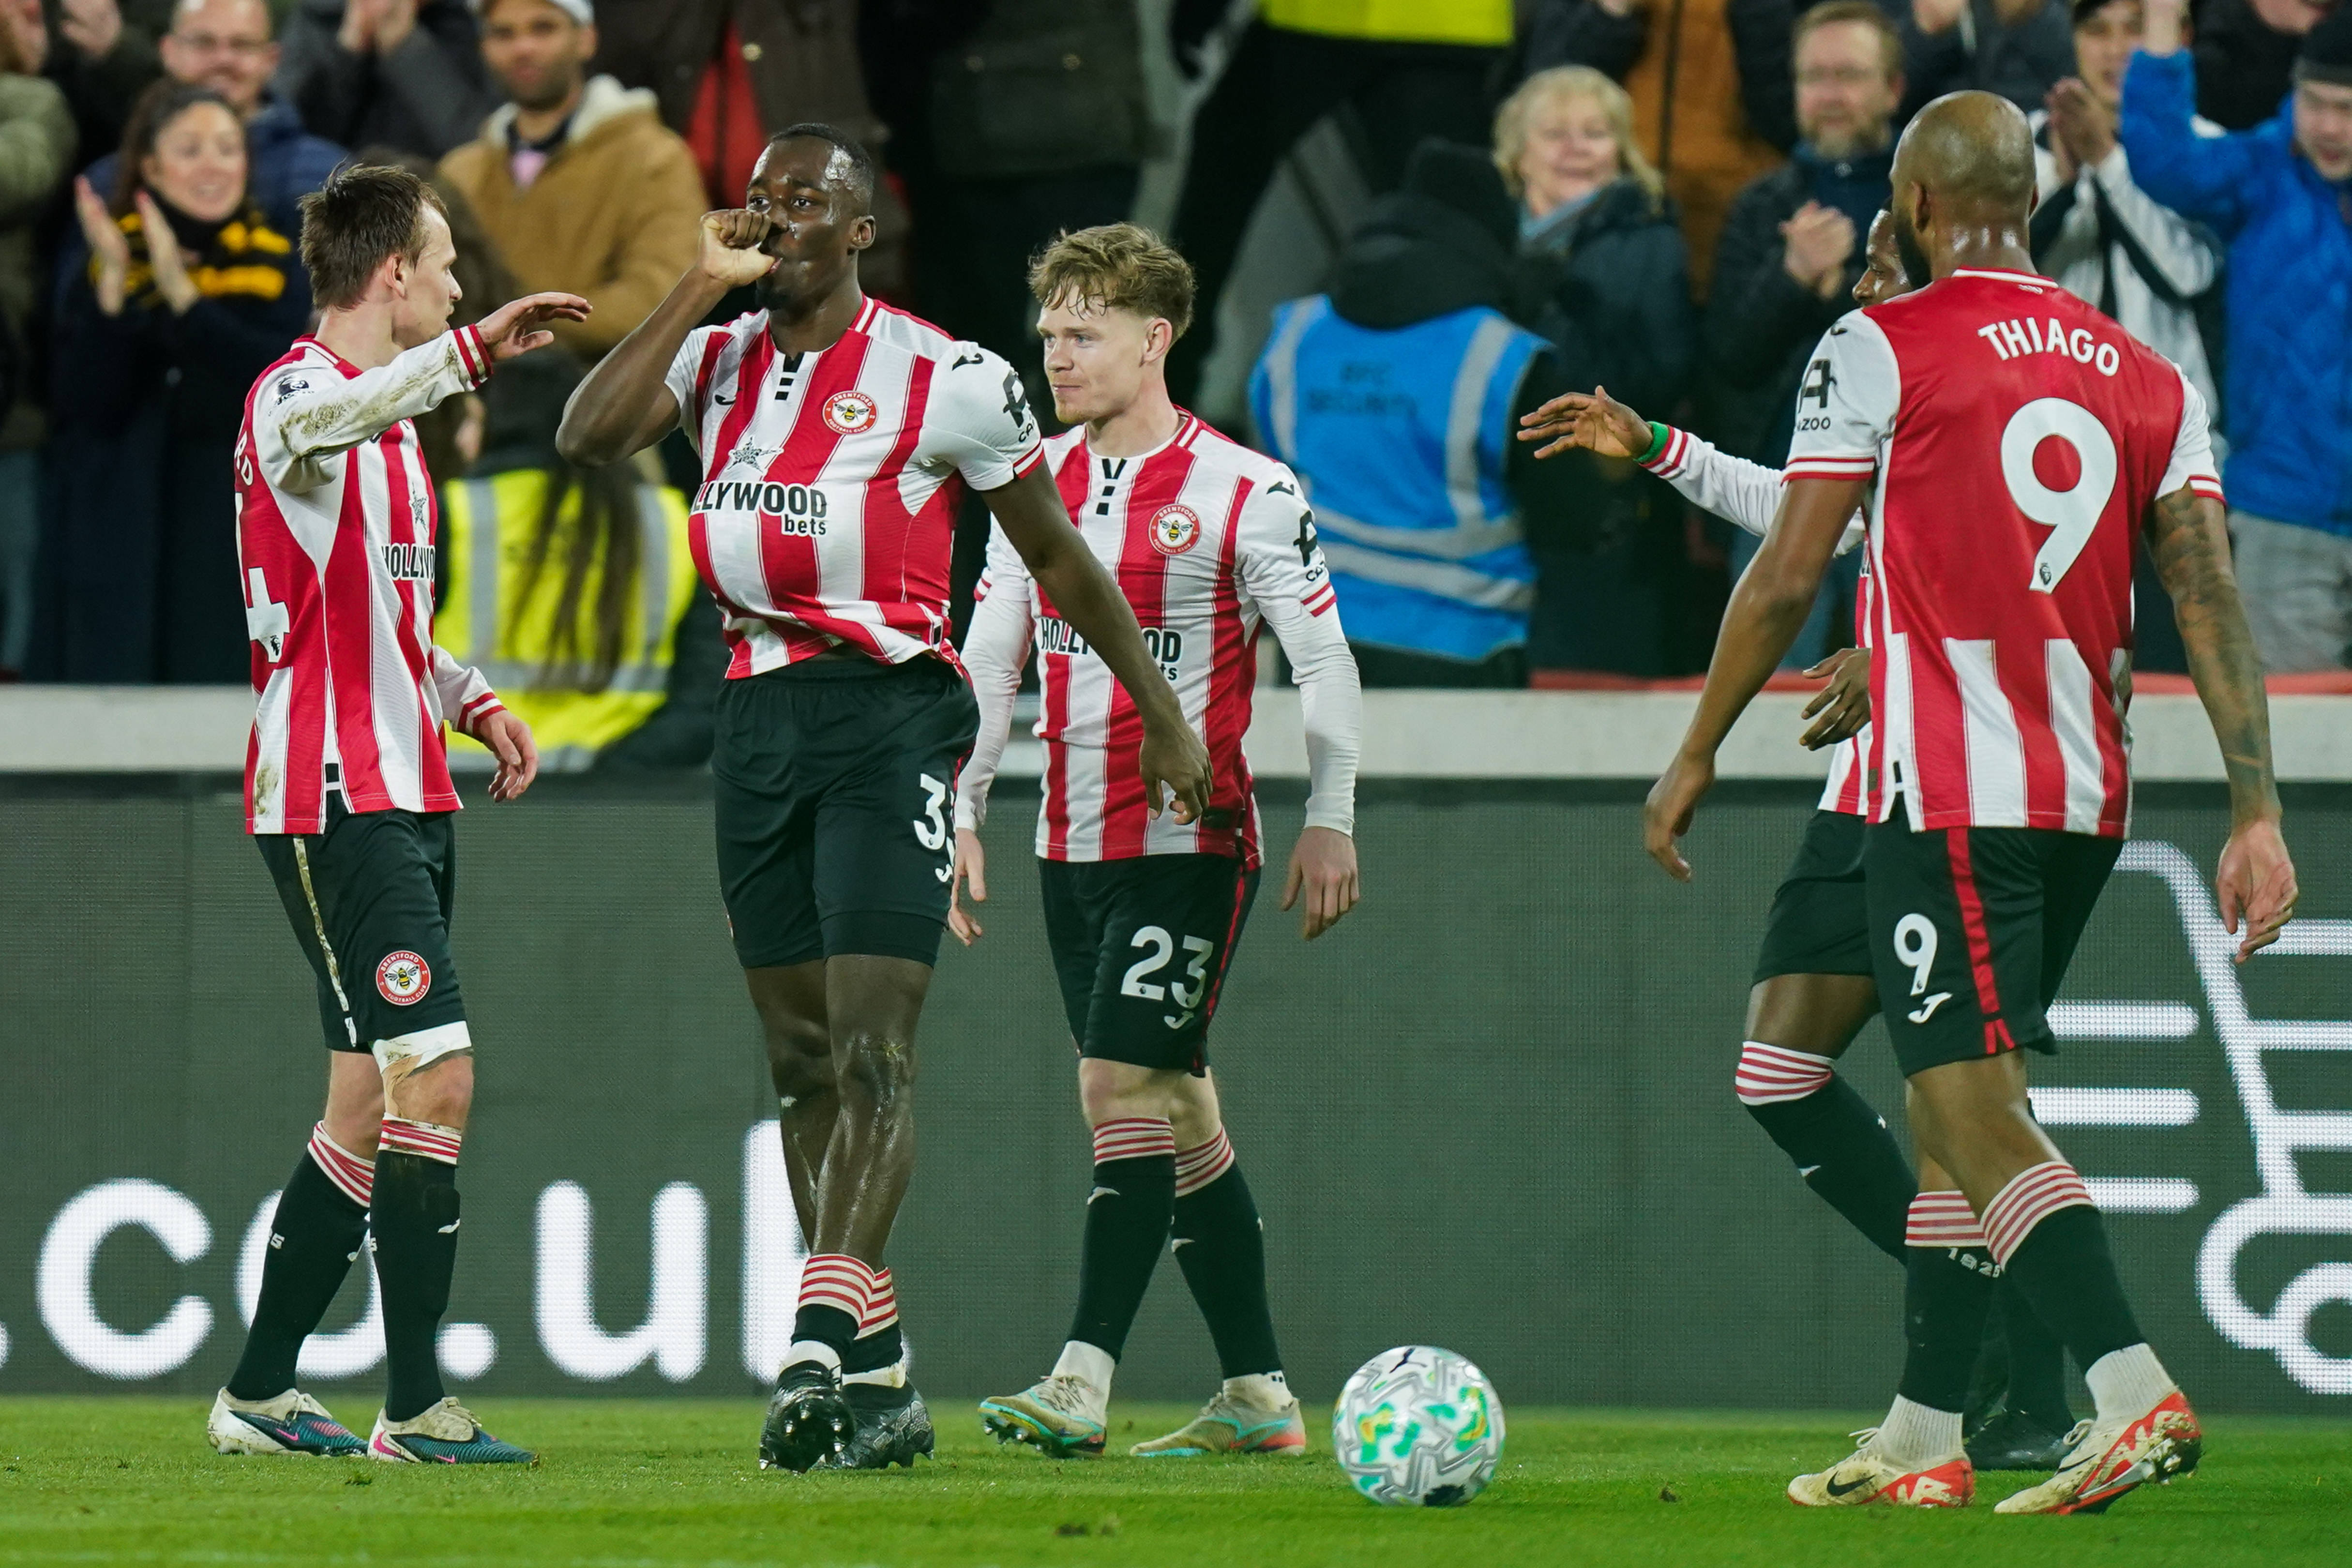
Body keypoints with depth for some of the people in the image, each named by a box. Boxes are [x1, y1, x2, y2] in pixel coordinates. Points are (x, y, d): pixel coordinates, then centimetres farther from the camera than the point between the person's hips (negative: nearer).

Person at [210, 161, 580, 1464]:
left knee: (369, 1101, 10)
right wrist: (474, 351, -51)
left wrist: (472, 702, 14)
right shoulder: (293, 396, -10)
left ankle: (258, 1396, 17)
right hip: (332, 803, -10)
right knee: (435, 1076, -16)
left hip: (402, 797, 10)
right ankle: (415, 1406, -14)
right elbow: (320, 420, -38)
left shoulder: (392, 423, 21)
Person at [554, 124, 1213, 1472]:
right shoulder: (721, 358, 10)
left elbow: (1058, 555, 6)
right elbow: (588, 437, -7)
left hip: (891, 716, -6)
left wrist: (1162, 714, 10)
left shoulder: (945, 378, -3)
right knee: (804, 1065, 7)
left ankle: (820, 1349, -25)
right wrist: (704, 286, -8)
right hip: (761, 716, 6)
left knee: (872, 1056, -15)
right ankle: (881, 1380, 13)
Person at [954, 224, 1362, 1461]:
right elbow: (987, 663, 15)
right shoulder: (1033, 487, 10)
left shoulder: (1244, 493, -7)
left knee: (1124, 1086, -15)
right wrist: (961, 818, 10)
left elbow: (1325, 664, -5)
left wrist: (1329, 823, -10)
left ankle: (1082, 1385, -18)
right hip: (1071, 843, 6)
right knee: (1176, 1109, 8)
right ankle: (1258, 1395, 13)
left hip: (1189, 841, -6)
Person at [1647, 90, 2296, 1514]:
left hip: (1948, 797, -7)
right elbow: (2211, 597, 4)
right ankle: (1925, 1439, 18)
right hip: (2089, 804, 7)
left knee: (1977, 1110, -11)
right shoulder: (2151, 378, 12)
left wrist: (1697, 756, 8)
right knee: (1954, 1106, 16)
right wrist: (2258, 812, 1)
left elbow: (1789, 575, -3)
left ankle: (2135, 1392, -28)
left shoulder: (1883, 346, -3)